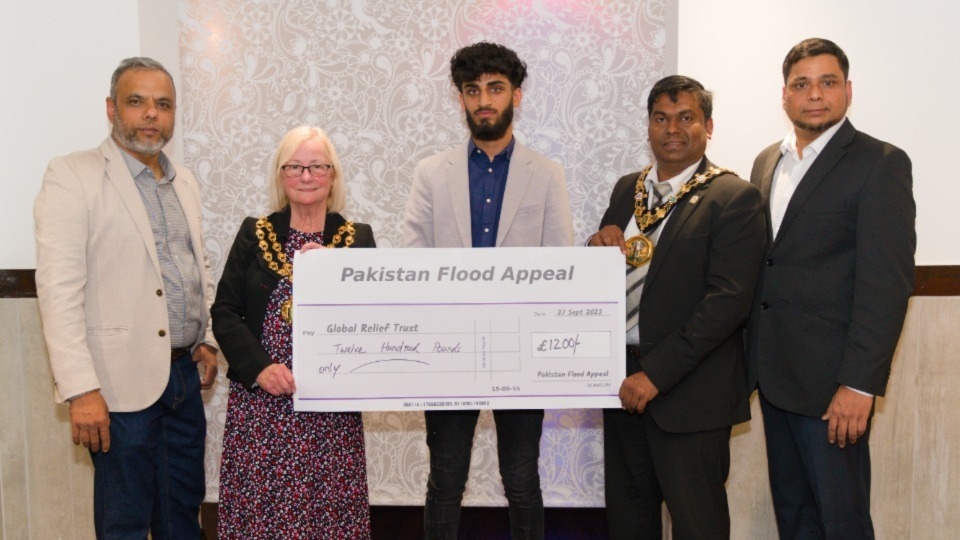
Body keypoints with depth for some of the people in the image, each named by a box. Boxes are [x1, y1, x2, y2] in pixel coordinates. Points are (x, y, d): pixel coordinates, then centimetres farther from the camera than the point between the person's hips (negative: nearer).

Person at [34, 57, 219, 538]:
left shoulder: (184, 182, 13)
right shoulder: (72, 175, -8)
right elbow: (59, 287, -15)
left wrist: (207, 338, 11)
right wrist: (81, 389, -20)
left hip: (184, 373, 6)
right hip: (123, 381, -6)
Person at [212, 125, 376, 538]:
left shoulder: (358, 239, 4)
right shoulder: (254, 233, 6)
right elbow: (224, 311, 2)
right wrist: (258, 367, -12)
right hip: (260, 400, 1)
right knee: (259, 504, 3)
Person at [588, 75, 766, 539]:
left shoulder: (734, 198, -9)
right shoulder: (627, 189, 11)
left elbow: (729, 300, -18)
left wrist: (657, 372, -20)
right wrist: (601, 244, -7)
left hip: (689, 391, -6)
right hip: (622, 379, 6)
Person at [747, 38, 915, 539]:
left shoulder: (880, 163, -8)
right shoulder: (767, 162, 13)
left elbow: (887, 281, -15)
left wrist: (859, 384, -19)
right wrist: (754, 359, 8)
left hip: (830, 380, -6)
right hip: (773, 372, 6)